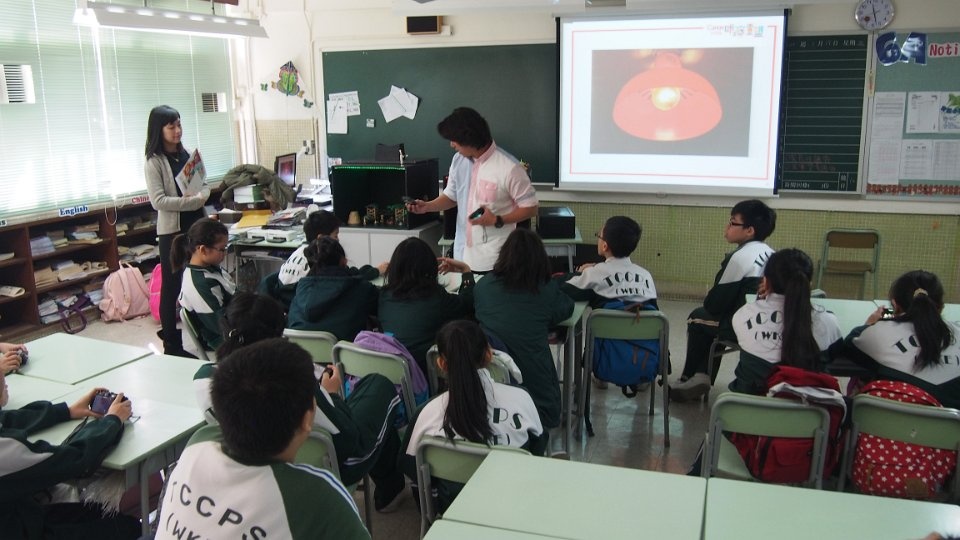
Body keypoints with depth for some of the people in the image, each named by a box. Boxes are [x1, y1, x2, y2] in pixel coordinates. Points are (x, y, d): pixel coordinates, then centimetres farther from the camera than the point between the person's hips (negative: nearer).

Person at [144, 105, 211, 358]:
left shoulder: (187, 154, 10)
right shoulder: (154, 162, -9)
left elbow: (204, 186, 11)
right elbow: (159, 201, -17)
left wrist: (201, 196, -11)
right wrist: (192, 201, -21)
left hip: (195, 225, 6)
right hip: (172, 229, -5)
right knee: (171, 285, 2)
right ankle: (171, 343, 11)